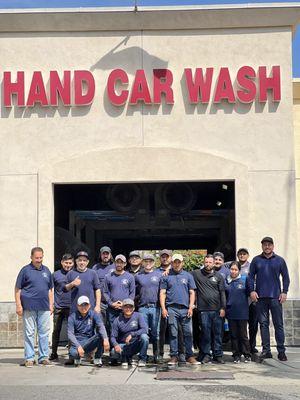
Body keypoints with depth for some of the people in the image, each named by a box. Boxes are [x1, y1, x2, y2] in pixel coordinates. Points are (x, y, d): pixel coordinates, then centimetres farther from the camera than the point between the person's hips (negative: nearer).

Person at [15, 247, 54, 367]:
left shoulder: (46, 271, 12)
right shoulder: (25, 270, -1)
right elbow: (17, 289, -2)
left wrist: (51, 305, 11)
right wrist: (18, 305, -8)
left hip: (44, 308, 4)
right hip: (29, 308, -4)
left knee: (44, 333, 7)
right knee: (29, 333, 2)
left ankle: (44, 357, 15)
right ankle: (29, 358, 10)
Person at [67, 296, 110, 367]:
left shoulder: (94, 314, -2)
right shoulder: (72, 317, -4)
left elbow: (101, 326, -18)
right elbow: (70, 334, -10)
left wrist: (105, 339, -38)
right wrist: (78, 346, -25)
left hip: (90, 343, 1)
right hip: (77, 342, -1)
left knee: (101, 335, -27)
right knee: (73, 353, -35)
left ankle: (97, 359, -9)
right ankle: (77, 357, 6)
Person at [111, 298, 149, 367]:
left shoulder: (138, 316, -6)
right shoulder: (117, 320, -4)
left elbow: (144, 329, -17)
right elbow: (113, 337, -4)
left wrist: (132, 334, -29)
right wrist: (116, 345, -25)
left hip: (136, 345, 0)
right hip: (124, 345, 1)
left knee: (144, 336, -31)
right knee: (114, 352, -30)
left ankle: (142, 359, -8)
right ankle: (125, 357, 7)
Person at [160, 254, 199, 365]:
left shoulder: (188, 276, 12)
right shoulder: (166, 276, 9)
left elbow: (192, 293, 9)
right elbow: (162, 293, 6)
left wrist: (191, 307, -2)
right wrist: (163, 308, -4)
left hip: (185, 309, 1)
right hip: (171, 309, -1)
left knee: (188, 333, -2)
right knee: (173, 334, 2)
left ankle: (190, 356, 5)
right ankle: (174, 356, 8)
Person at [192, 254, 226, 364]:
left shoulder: (218, 276, 9)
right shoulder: (196, 274, 6)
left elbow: (222, 293, 7)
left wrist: (223, 308, 0)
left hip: (217, 309, 1)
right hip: (203, 310, -1)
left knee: (217, 333, 4)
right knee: (205, 333, 2)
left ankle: (218, 355, 12)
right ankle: (206, 354, 11)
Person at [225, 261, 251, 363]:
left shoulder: (244, 279, -2)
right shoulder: (226, 281, 6)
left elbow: (248, 292, 4)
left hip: (242, 312, -3)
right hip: (231, 312, 3)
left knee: (243, 335, 2)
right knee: (233, 335, 8)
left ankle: (247, 355, 12)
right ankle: (236, 355, 16)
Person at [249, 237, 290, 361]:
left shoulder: (279, 260, 7)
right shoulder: (256, 260, 8)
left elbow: (285, 277, 8)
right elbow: (251, 276, 8)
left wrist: (284, 292, -2)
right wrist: (252, 290, -3)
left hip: (276, 297, -1)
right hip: (260, 297, 1)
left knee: (278, 324, 1)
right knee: (263, 324, 4)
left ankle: (281, 351, 7)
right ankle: (266, 350, 9)